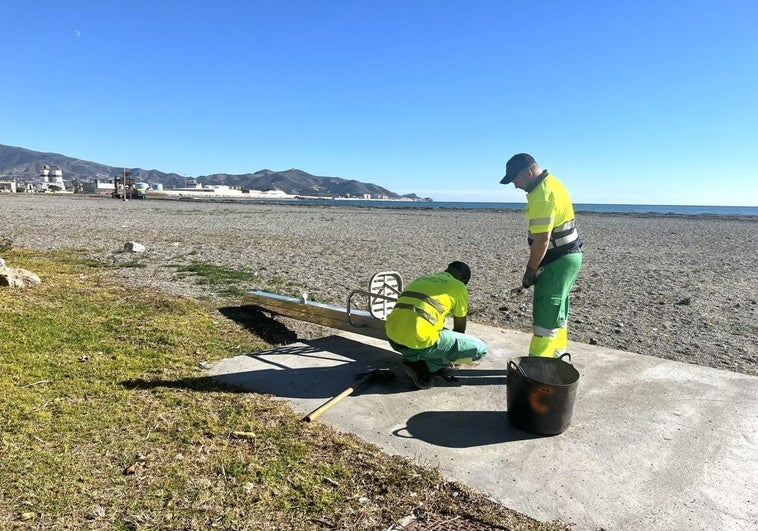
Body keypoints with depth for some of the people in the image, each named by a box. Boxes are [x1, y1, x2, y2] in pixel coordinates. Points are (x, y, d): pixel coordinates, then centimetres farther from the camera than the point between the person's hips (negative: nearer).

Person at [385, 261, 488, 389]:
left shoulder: (420, 279, 25)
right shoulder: (459, 287, 7)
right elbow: (459, 329, 17)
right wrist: (454, 357, 37)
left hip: (392, 338, 8)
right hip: (418, 341, -8)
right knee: (480, 349, 5)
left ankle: (413, 357, 13)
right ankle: (422, 365, 2)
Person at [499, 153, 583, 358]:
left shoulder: (542, 195, -22)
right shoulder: (551, 183, 11)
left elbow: (542, 239, -24)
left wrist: (530, 271, -15)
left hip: (558, 261, -11)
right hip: (567, 256, 11)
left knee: (546, 313, -8)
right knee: (556, 309, 17)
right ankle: (557, 355, 27)